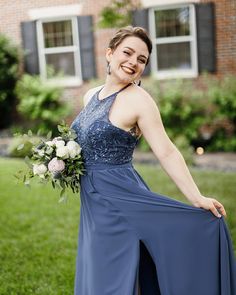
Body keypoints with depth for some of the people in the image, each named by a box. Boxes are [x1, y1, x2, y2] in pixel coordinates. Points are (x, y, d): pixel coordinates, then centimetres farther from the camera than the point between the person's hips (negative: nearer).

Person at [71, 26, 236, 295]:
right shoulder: (90, 96, 9)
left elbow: (167, 153, -16)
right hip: (92, 204, 7)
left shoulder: (139, 100, -12)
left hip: (120, 201, -7)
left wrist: (196, 198, -21)